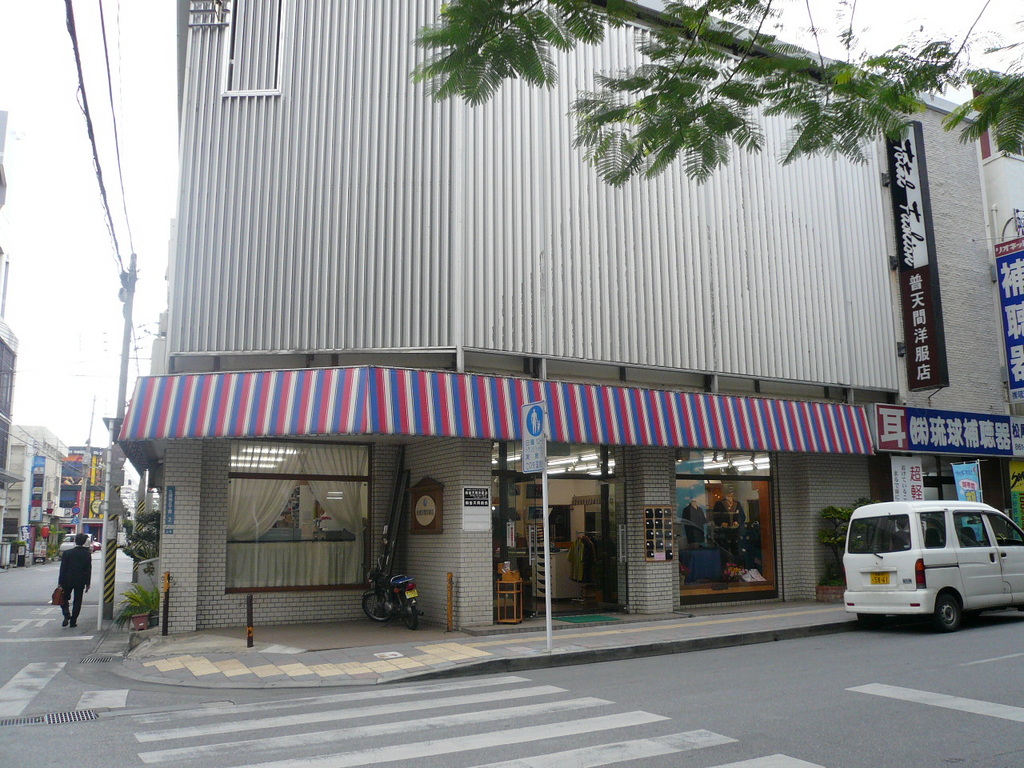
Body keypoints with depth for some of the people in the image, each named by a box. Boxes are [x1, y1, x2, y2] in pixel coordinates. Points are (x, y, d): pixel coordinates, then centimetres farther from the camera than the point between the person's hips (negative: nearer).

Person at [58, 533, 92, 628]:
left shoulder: (67, 553, -7)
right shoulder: (87, 554, -4)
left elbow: (63, 569, -6)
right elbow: (88, 570, -2)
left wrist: (60, 583, -2)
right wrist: (87, 584, 6)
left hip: (68, 581, -1)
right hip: (80, 581, 1)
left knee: (64, 598, 13)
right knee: (77, 601, 8)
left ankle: (67, 615, -7)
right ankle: (73, 621, 8)